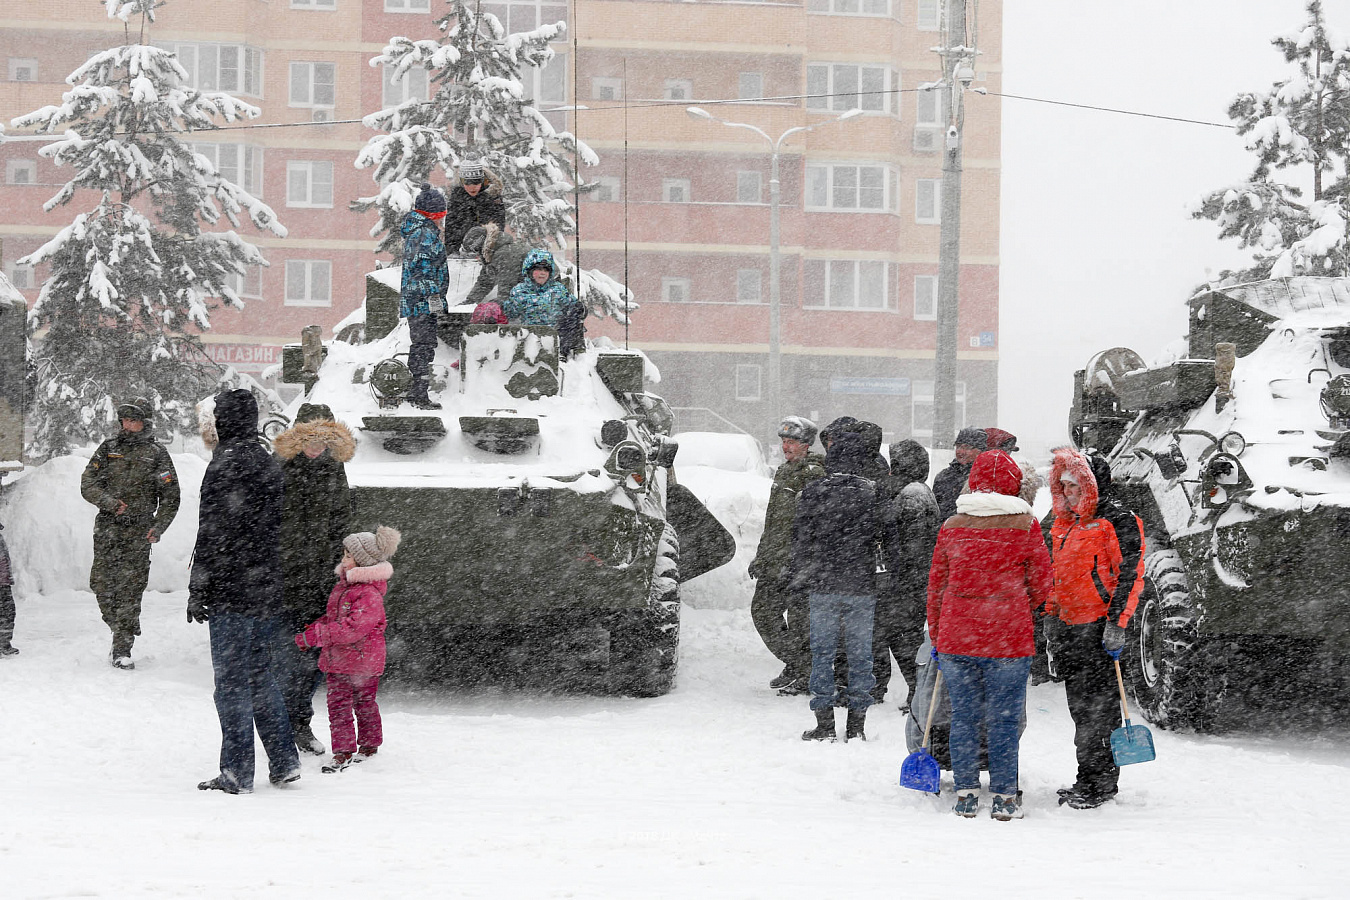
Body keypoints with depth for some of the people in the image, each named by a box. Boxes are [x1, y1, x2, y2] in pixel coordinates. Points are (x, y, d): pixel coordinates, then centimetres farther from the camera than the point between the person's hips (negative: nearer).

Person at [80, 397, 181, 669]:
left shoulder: (157, 455, 4)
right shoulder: (109, 448, 10)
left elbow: (171, 497, 6)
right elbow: (87, 484, 5)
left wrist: (158, 527, -8)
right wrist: (109, 502, -13)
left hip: (138, 532, -2)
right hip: (106, 529, 3)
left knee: (130, 590, -7)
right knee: (102, 585, 0)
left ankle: (122, 649, -5)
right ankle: (120, 633, 21)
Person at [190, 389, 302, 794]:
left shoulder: (224, 467, -14)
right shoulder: (273, 466, 12)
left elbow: (213, 535, -16)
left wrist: (197, 591, -12)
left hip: (232, 594, -8)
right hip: (270, 593, 8)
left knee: (232, 680, -2)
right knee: (260, 674, 18)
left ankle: (237, 773, 0)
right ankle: (284, 761, 18)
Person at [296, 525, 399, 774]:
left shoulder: (370, 594, -20)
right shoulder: (343, 585, 10)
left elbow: (352, 628, -27)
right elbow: (333, 617, 22)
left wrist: (316, 635, -27)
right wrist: (314, 628, 5)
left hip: (363, 659, -8)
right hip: (338, 659, 8)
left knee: (364, 703, 6)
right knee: (338, 704, 7)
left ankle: (369, 744, 18)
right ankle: (343, 752, 13)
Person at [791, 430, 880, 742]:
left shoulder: (812, 493, -4)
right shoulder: (872, 495, -4)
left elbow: (800, 540, 1)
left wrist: (800, 578, 11)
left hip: (823, 586, 0)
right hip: (862, 587, 0)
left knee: (822, 652, 6)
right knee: (860, 654, 7)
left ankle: (825, 724, 5)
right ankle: (856, 725, 9)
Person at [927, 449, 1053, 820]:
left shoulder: (951, 527, 2)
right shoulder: (1026, 525, -5)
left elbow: (936, 586, 8)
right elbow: (1041, 585, 1)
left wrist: (936, 637, 18)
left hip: (956, 637, 2)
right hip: (1008, 637, -2)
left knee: (963, 716, 9)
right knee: (1005, 718, 5)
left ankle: (966, 795, 12)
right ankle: (1004, 798, 7)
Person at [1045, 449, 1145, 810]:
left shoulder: (1118, 521, -8)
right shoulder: (1065, 521, 18)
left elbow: (1130, 576, -13)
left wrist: (1116, 624, -18)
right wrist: (1052, 617, 23)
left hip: (1097, 626, -8)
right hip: (1065, 625, 8)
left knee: (1097, 705, -6)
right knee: (1079, 703, 12)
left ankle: (1100, 783, -1)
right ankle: (1089, 779, 19)